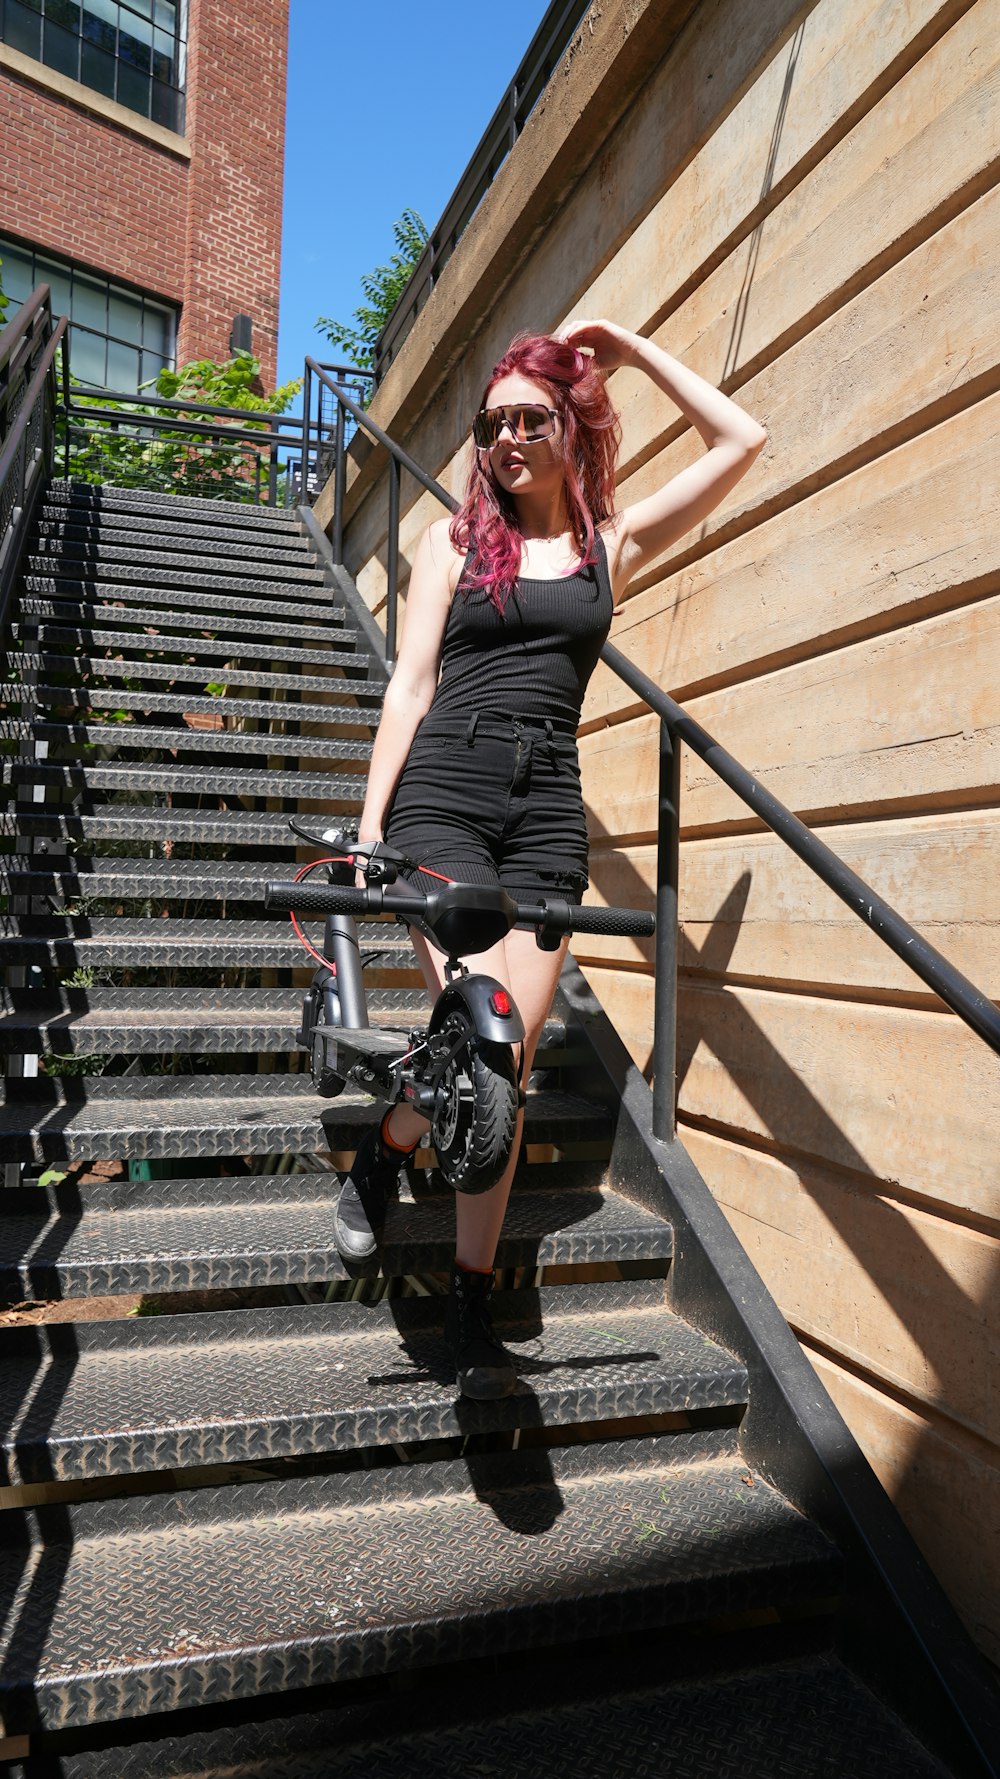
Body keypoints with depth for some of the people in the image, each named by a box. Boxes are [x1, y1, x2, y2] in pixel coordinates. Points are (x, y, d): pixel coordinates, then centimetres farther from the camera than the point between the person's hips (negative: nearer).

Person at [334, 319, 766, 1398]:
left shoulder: (610, 546, 16)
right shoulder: (455, 540, 12)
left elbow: (739, 441, 16)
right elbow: (409, 687, 5)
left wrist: (633, 352, 18)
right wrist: (370, 825, -2)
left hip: (547, 813, 2)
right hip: (442, 794, -1)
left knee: (506, 1066, -1)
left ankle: (472, 1312, 12)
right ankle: (384, 1149, 14)